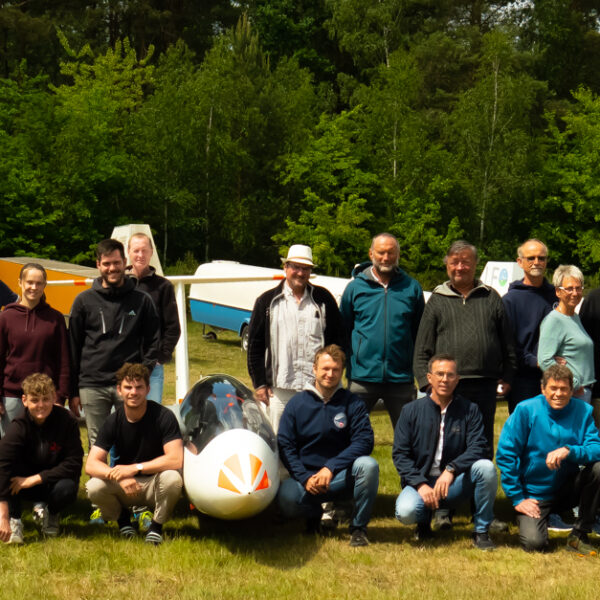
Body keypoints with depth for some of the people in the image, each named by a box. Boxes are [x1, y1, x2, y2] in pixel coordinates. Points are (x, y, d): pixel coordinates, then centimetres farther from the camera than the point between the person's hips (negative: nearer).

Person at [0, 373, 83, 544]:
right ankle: (14, 520, -13)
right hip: (23, 485, -1)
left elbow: (74, 464, -19)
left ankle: (49, 513, 3)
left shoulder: (66, 421, -18)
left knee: (67, 488, -33)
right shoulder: (19, 427, -21)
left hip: (54, 482, 1)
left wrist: (35, 479, -27)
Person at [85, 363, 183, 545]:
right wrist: (120, 477, -34)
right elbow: (91, 464, -15)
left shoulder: (163, 416, -17)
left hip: (154, 484, -2)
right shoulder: (113, 421, -9)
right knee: (94, 487, -26)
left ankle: (157, 525, -6)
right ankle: (122, 517, 7)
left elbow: (176, 460, -26)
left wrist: (134, 468, -30)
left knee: (172, 478, -35)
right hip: (124, 487, 2)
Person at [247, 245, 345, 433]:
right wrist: (259, 383, 1)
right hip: (280, 388, 0)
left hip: (317, 388, 0)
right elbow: (255, 345, 7)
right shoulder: (268, 302, 7)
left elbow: (337, 340, 11)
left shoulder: (323, 299, 9)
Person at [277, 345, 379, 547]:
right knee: (287, 498, -32)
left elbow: (364, 442, -8)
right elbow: (285, 445, 0)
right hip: (306, 476, 0)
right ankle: (315, 514, 6)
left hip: (342, 477, 0)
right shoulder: (297, 403, 4)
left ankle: (359, 527, -10)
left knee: (368, 465, -31)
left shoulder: (352, 403, 3)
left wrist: (331, 467, -20)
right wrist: (305, 477, -15)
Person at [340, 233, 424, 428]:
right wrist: (342, 365, 3)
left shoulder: (411, 287, 5)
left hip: (401, 377, 1)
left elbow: (420, 332, 10)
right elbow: (342, 330, 8)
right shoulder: (355, 287, 3)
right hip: (362, 376, -1)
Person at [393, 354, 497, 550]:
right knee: (406, 512, -32)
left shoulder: (469, 410, 2)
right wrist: (420, 484, -18)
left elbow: (477, 448, -10)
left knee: (486, 467, -28)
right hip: (421, 481, -1)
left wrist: (451, 470, -27)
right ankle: (425, 520, 8)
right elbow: (400, 454, -3)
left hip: (456, 484, 1)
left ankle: (481, 531, -11)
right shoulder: (411, 411, 1)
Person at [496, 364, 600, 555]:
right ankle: (529, 520, 16)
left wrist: (569, 451, -33)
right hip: (534, 493, -2)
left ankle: (579, 536, -9)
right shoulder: (526, 410, -11)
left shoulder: (583, 411, -4)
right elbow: (505, 454, -10)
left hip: (568, 489, 3)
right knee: (534, 543, -24)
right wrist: (517, 498, -12)